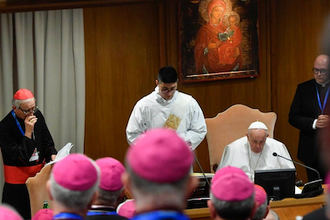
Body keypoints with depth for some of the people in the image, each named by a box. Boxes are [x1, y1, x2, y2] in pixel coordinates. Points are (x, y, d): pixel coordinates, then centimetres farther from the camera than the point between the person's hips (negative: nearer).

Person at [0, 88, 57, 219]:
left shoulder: (37, 115, 0)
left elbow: (47, 141, 11)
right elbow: (19, 157, -21)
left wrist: (52, 155, -9)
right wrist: (28, 133, -24)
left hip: (40, 171, 5)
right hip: (19, 177, -5)